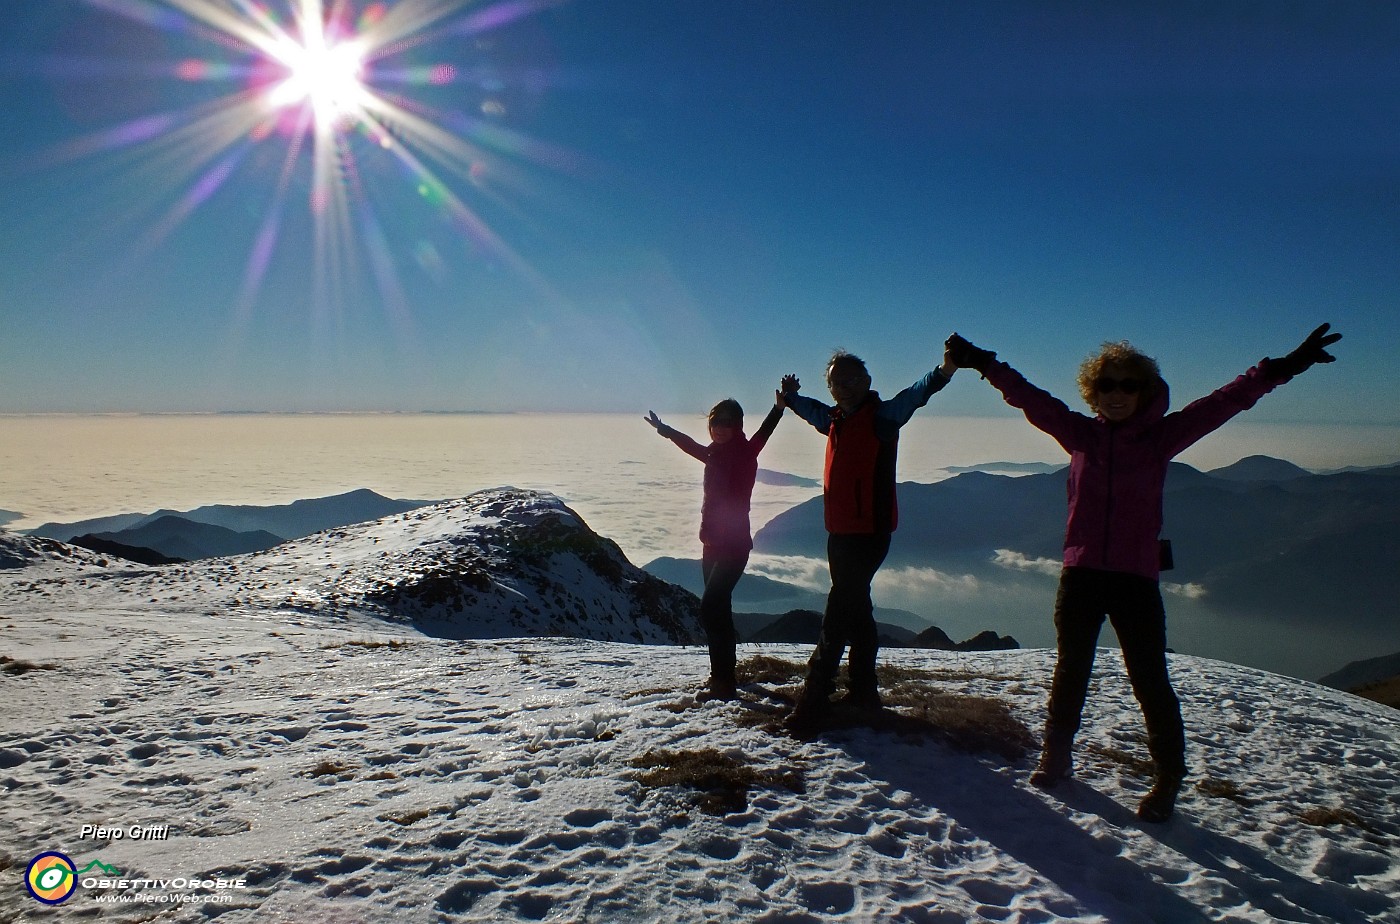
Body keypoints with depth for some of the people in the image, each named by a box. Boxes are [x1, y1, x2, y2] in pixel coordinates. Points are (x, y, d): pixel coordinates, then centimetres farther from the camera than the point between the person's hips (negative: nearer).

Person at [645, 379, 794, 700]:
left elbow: (763, 433, -28)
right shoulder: (716, 454, 10)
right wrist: (664, 429, 44)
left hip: (733, 544, -8)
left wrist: (780, 406, -45)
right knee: (718, 608, 15)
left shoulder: (745, 453, -10)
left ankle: (724, 682, -9)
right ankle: (723, 674, 28)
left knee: (711, 608, -14)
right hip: (712, 543, 8)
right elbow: (692, 446, 29)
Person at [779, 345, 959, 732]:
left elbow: (913, 396, -28)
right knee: (856, 609, 16)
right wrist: (788, 397, 53)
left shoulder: (881, 416, -9)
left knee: (839, 610, -10)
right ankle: (863, 691, 29)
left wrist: (942, 373, -47)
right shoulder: (835, 419, 12)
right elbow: (810, 408, 35)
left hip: (869, 531, -8)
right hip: (839, 531, 9)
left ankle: (814, 700, -6)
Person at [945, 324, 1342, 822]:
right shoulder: (1079, 433, 2)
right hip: (1080, 574, 2)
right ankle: (1055, 757, 32)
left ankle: (1167, 781, 17)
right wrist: (984, 363, -3)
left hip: (1136, 578, -2)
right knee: (1070, 672, 15)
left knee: (1149, 681, 1)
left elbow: (1222, 402, -6)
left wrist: (1279, 369, -14)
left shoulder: (1161, 436, -1)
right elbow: (1029, 397, 1)